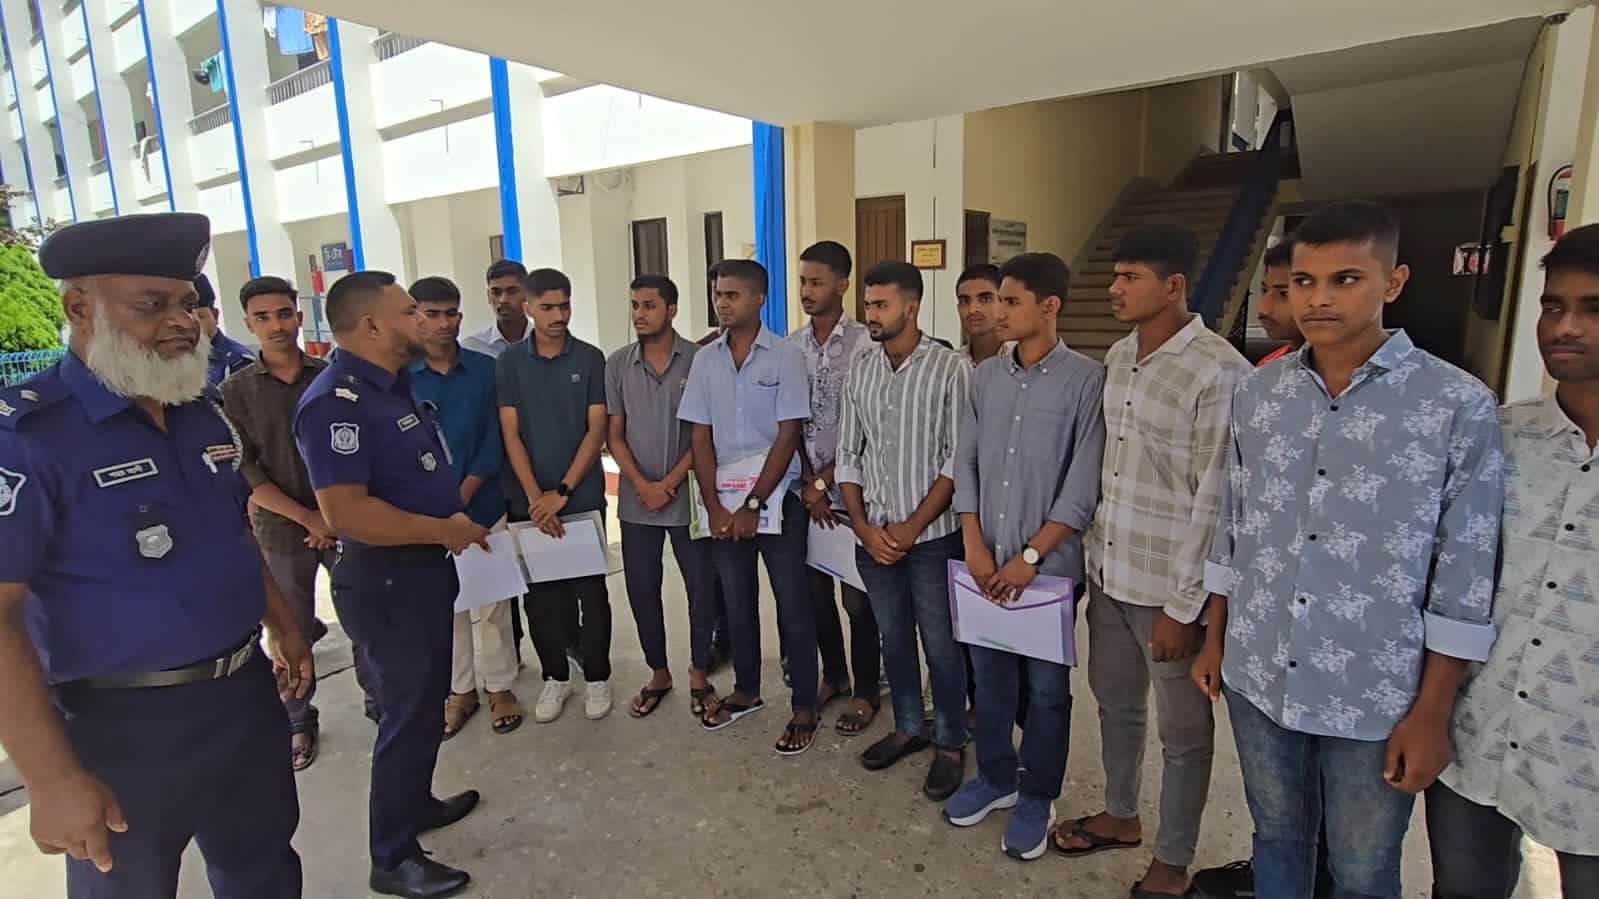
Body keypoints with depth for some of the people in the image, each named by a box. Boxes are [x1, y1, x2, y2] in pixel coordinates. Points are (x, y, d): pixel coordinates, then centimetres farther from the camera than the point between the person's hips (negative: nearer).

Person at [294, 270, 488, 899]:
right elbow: (346, 512, -31)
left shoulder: (394, 385, 9)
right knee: (411, 710, 3)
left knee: (424, 699, 22)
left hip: (422, 568, 10)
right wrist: (444, 530, -21)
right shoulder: (337, 401, -22)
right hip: (388, 579, -9)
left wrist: (455, 514, 8)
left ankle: (415, 802, 43)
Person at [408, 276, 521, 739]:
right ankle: (459, 690, 29)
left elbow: (496, 437, -2)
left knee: (490, 605, 7)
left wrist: (464, 493, -12)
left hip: (483, 507, 0)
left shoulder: (485, 369, 0)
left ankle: (500, 687, 24)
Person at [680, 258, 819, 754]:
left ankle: (804, 708, 18)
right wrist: (714, 506, -5)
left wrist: (753, 505, -13)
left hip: (776, 499, -4)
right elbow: (701, 438, 4)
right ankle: (746, 690, 35)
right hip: (723, 502, 4)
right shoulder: (705, 359, 4)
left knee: (792, 605, 4)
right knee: (737, 601, 16)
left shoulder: (786, 357, -8)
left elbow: (787, 438, -10)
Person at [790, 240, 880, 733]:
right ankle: (833, 675, 36)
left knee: (857, 598, 6)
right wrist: (808, 484, -4)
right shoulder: (791, 347, 5)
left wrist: (825, 482, -10)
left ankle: (865, 690, 25)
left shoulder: (864, 344, -10)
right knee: (815, 591, 15)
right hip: (807, 492, 5)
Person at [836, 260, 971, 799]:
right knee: (893, 638, 18)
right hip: (874, 537, 5)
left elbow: (957, 460, -12)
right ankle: (908, 727, 38)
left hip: (932, 537, -5)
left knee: (941, 645, 8)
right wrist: (863, 527, -3)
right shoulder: (859, 375, 6)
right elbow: (848, 456, 7)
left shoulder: (950, 369, -9)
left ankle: (950, 744, 28)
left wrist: (912, 527, -13)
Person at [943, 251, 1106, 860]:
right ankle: (996, 777, 38)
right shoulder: (985, 377, 4)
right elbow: (965, 463, 5)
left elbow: (1083, 486, -13)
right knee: (989, 676, 17)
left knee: (1046, 686, 12)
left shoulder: (1086, 380, -10)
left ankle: (1037, 797, 31)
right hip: (987, 562, 4)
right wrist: (974, 544, -3)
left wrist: (1030, 556, -14)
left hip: (1050, 565, -4)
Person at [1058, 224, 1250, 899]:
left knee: (1182, 731, 12)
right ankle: (1120, 815, 45)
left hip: (1168, 587, -7)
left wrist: (1183, 606, -15)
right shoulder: (1117, 357, 6)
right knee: (1115, 703, 23)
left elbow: (1214, 500, -17)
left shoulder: (1219, 371, -17)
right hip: (1110, 573, 7)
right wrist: (1096, 554, 13)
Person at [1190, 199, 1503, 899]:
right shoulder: (1258, 392, 1)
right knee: (1277, 841, 22)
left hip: (1375, 699, -3)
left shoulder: (1458, 406, -10)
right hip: (1257, 679, 3)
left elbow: (1465, 578, -8)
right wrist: (1214, 640, 11)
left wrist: (1431, 713, -6)